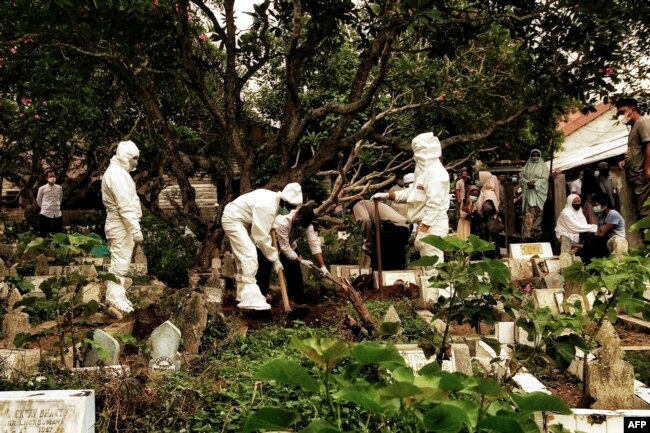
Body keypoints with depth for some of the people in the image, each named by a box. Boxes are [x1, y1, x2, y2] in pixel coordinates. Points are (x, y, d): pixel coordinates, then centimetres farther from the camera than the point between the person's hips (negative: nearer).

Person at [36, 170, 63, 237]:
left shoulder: (59, 188, 6)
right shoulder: (42, 188, -2)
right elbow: (38, 201, 10)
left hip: (57, 214, 3)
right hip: (45, 214, -3)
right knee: (43, 235, 1)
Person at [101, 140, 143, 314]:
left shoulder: (119, 172, 16)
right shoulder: (116, 174, -18)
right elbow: (125, 205, -24)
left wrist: (133, 227, 17)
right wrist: (135, 229, -24)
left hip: (121, 225, 11)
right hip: (121, 226, -11)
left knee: (120, 261, 15)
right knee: (120, 262, -7)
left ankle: (117, 295, 23)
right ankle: (115, 297, -2)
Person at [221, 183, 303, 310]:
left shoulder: (274, 198, -1)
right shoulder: (268, 206, -29)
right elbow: (261, 236, -26)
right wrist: (275, 259, -18)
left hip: (241, 220, 10)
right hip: (233, 219, -10)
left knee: (244, 256, 14)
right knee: (249, 255, -17)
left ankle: (244, 293, 23)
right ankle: (250, 299, -18)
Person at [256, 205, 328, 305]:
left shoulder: (307, 224, -24)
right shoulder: (282, 222, -40)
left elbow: (314, 244, -25)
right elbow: (284, 247, -34)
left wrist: (322, 266, -32)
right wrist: (301, 260, -31)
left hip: (289, 243, 5)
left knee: (294, 268, -3)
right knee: (264, 268, -13)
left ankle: (297, 297, 7)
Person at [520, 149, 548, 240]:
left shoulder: (543, 167, 8)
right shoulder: (526, 167, 16)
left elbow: (544, 179, -3)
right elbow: (522, 177, 7)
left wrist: (535, 184, -17)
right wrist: (528, 182, -12)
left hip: (538, 193, -2)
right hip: (528, 193, 2)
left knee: (537, 213, -4)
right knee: (528, 213, -6)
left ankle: (537, 232, -1)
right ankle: (527, 233, -8)